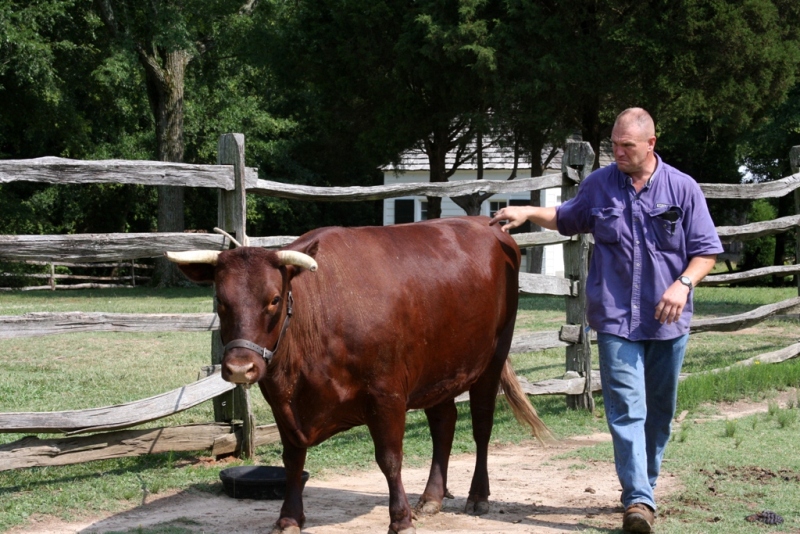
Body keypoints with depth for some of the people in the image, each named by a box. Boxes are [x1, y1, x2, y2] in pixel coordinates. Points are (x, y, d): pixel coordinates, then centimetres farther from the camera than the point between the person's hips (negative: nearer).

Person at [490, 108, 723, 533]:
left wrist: (684, 283, -16)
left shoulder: (683, 189, -2)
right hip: (615, 318, -1)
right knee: (627, 408, -10)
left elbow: (706, 251, 0)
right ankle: (639, 499, -13)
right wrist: (528, 213, 6)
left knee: (660, 410, 13)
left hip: (668, 320, 1)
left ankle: (645, 483, 30)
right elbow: (567, 220, 21)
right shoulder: (598, 185, 3)